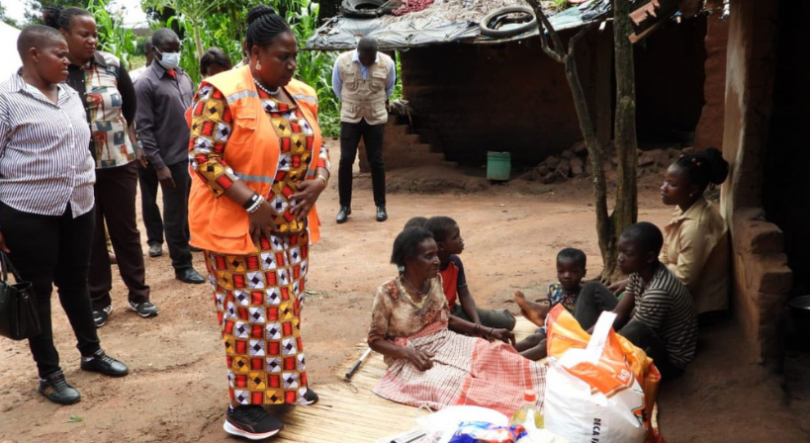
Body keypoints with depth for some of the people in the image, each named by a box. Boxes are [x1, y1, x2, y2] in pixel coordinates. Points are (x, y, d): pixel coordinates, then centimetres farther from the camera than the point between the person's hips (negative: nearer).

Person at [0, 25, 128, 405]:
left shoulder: (70, 96, 10)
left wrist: (88, 190, 16)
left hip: (78, 209, 6)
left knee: (75, 283, 18)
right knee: (38, 291, 6)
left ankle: (91, 352, 33)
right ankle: (49, 374, 18)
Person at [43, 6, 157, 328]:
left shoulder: (111, 65, -3)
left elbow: (131, 104, 13)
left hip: (118, 162, 1)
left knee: (125, 229, 10)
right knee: (89, 236, 9)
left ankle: (138, 295, 22)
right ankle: (98, 300, 22)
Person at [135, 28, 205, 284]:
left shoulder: (184, 77, 11)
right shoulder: (147, 83, -8)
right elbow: (144, 129, -11)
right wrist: (159, 165, -15)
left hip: (194, 155, 6)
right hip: (173, 159, -6)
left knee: (191, 208, 14)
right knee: (176, 214, 3)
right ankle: (182, 266, 14)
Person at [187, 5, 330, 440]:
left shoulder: (302, 95, 7)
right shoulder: (222, 93, -15)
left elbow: (317, 147, 17)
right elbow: (204, 158, -17)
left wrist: (319, 180, -4)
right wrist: (252, 202, -21)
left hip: (292, 223, 7)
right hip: (240, 223, -7)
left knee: (286, 305, 15)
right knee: (251, 310, -1)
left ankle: (284, 384, 32)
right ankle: (243, 405, 12)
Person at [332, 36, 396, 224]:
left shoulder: (387, 63, -9)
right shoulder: (342, 61, -11)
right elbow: (337, 87, 7)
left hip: (376, 118, 0)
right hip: (350, 118, 0)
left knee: (376, 161, 3)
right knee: (346, 160, -2)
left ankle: (381, 206, 14)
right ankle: (344, 206, 10)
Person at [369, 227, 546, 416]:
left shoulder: (435, 281, 0)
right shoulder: (388, 294, -17)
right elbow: (375, 340, -9)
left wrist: (488, 331, 3)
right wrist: (409, 353, -25)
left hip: (444, 343, 6)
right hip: (410, 359, -6)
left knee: (496, 356, -18)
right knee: (458, 382, -33)